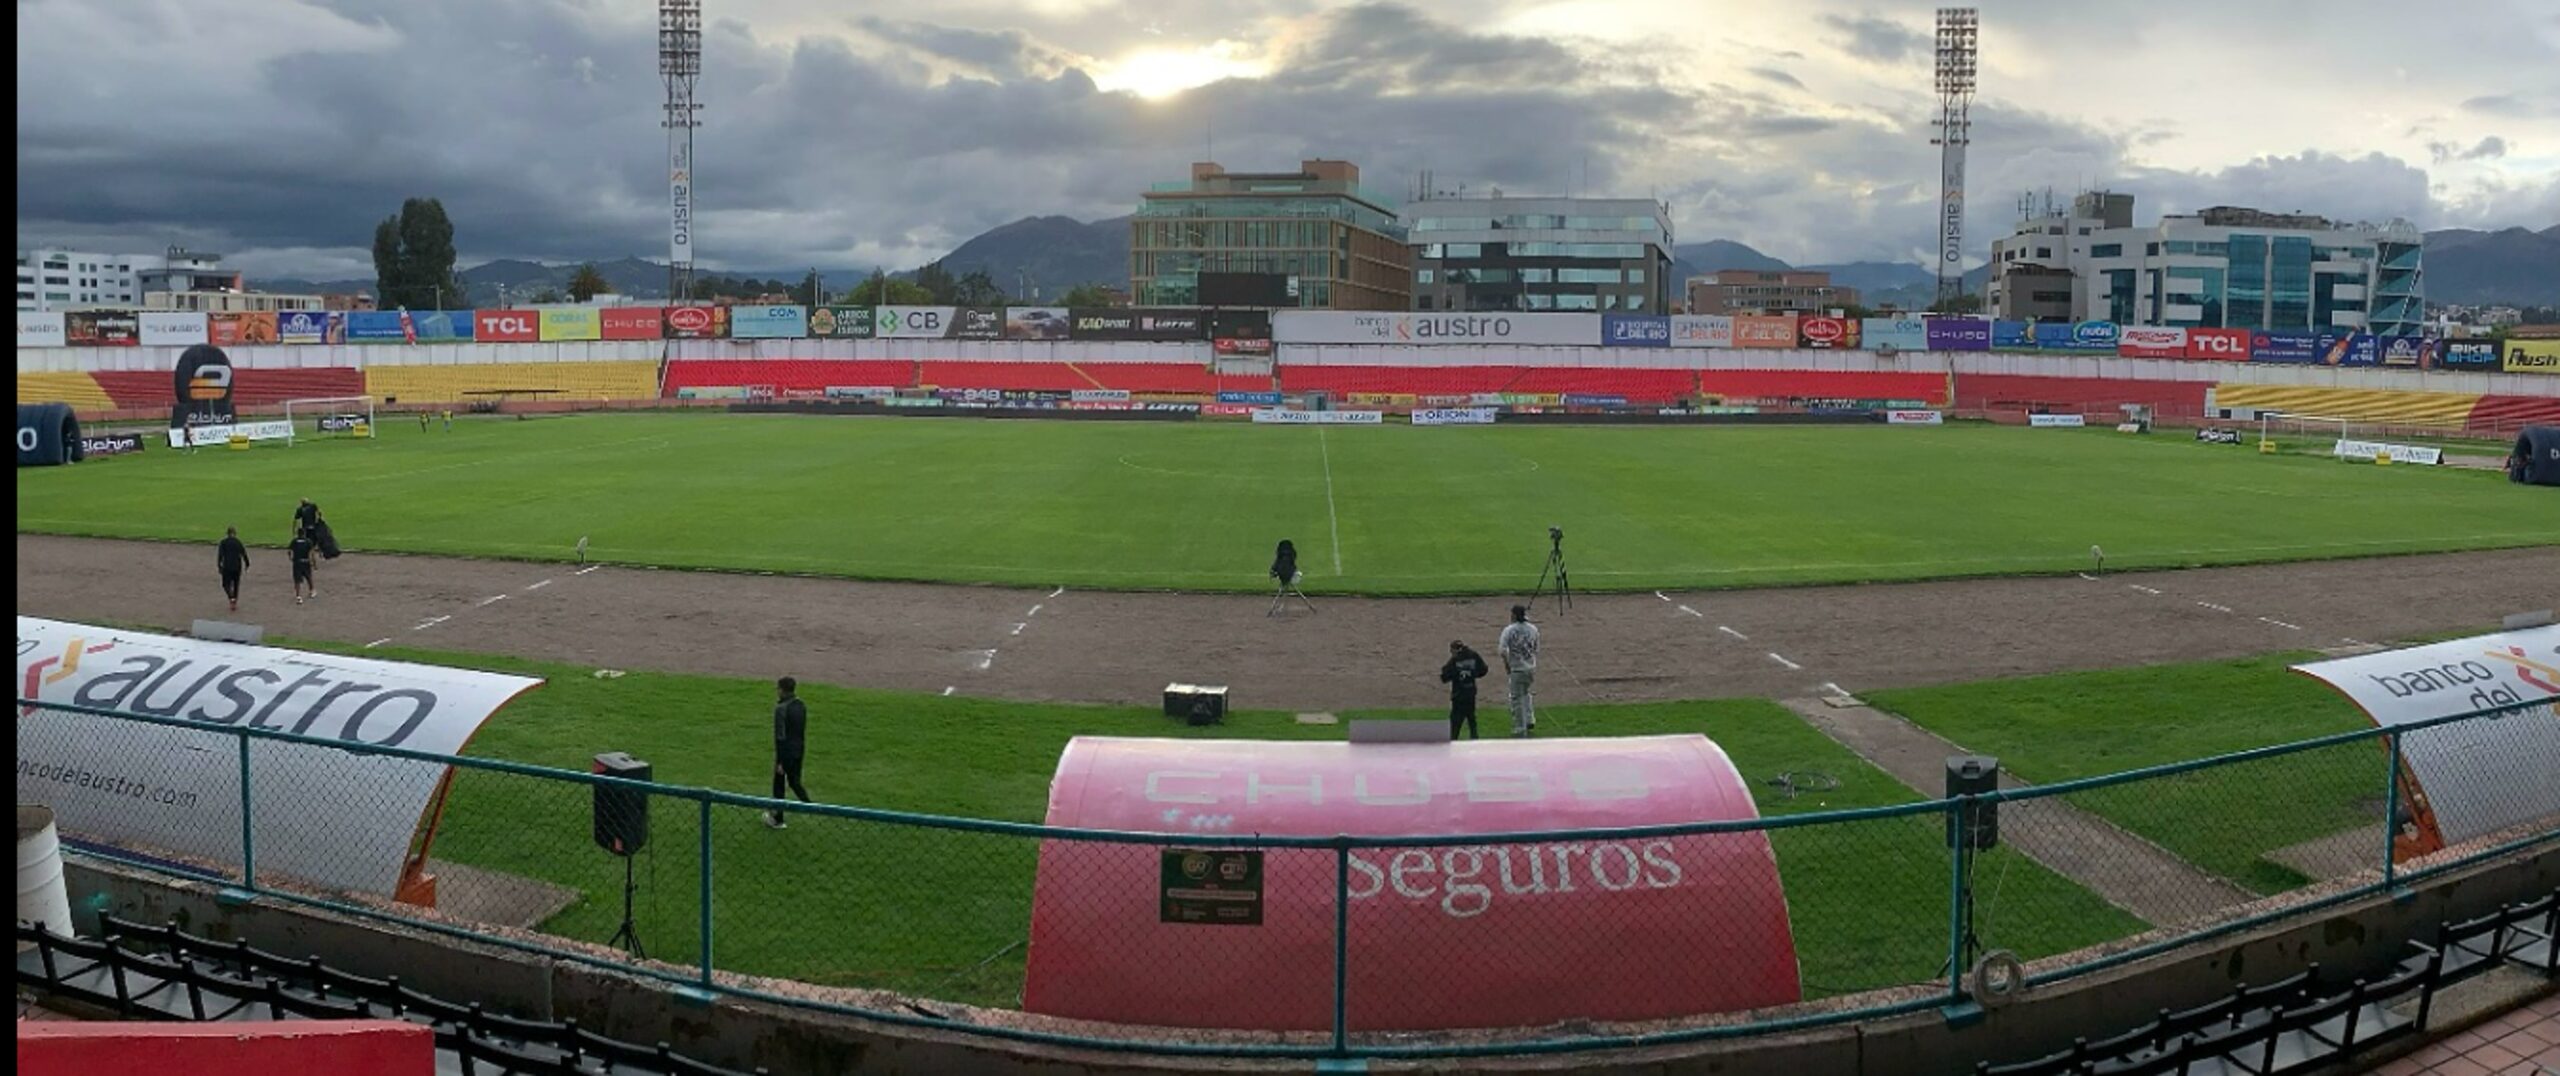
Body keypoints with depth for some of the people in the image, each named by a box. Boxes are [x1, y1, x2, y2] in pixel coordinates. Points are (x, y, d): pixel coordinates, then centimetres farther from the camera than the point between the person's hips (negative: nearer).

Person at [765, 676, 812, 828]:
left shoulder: (781, 709, -20)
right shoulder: (801, 706, 3)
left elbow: (780, 736, -20)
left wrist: (779, 761, -17)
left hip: (786, 752, -7)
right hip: (799, 751, 7)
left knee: (779, 785, 9)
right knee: (794, 782, 20)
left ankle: (777, 819, 19)